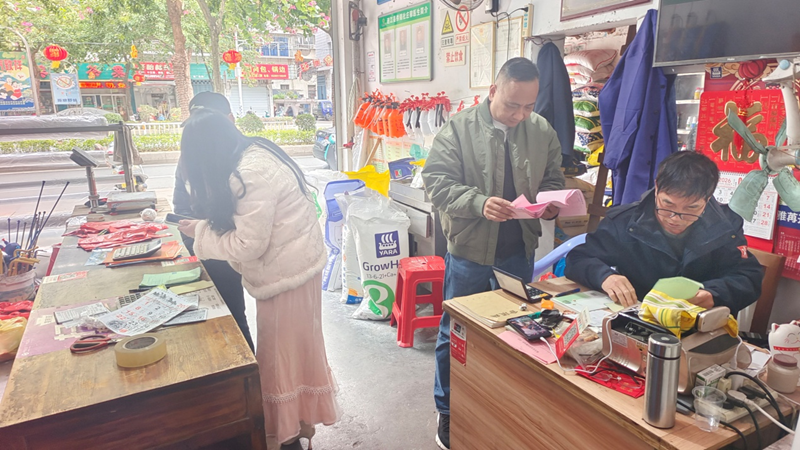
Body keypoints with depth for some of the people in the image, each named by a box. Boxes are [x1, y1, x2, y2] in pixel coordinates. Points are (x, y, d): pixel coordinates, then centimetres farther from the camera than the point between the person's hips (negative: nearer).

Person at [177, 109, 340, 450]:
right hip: (294, 262, 10)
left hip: (287, 269, -10)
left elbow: (249, 245, -22)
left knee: (283, 350, 6)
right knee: (293, 346, 21)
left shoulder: (250, 174, -25)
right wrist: (208, 227, 5)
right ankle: (298, 420, 39)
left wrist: (200, 233, -10)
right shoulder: (255, 153, 7)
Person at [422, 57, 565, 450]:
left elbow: (552, 181, 10)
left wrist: (551, 204, -12)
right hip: (469, 253, -3)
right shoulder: (459, 129, -9)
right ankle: (448, 410, 32)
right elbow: (437, 182, -13)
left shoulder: (542, 131, 2)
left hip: (519, 253, 4)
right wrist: (479, 203, -27)